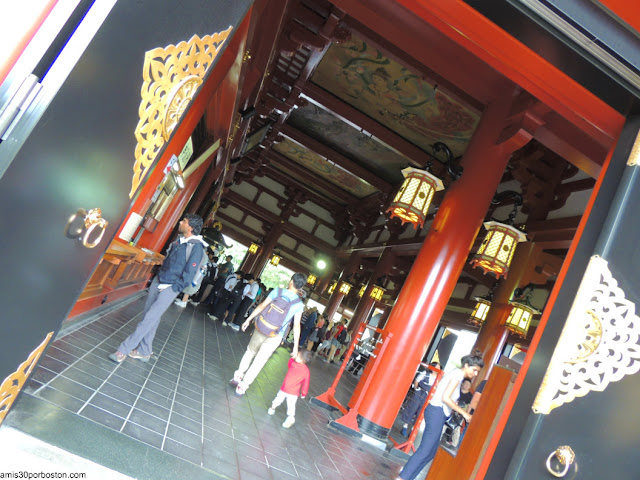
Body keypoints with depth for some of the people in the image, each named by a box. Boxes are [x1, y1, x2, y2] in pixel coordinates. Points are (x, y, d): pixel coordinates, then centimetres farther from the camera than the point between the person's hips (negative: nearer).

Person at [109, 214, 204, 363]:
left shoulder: (196, 247, -16)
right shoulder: (179, 240, 7)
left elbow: (190, 273, -16)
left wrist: (174, 288, -13)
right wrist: (159, 274, 14)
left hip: (171, 288, -8)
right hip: (158, 281, 8)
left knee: (149, 319, -7)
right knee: (148, 315, 12)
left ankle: (123, 350, 1)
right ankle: (145, 351, 25)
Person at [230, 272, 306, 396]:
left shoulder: (277, 291, -8)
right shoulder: (299, 304, -11)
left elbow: (261, 306, -4)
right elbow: (296, 326, -10)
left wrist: (248, 320, 6)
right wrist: (295, 346, -4)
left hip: (260, 329, 2)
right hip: (274, 338, -2)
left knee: (250, 351, 26)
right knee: (259, 361, 11)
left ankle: (238, 376, 33)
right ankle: (242, 386, 18)